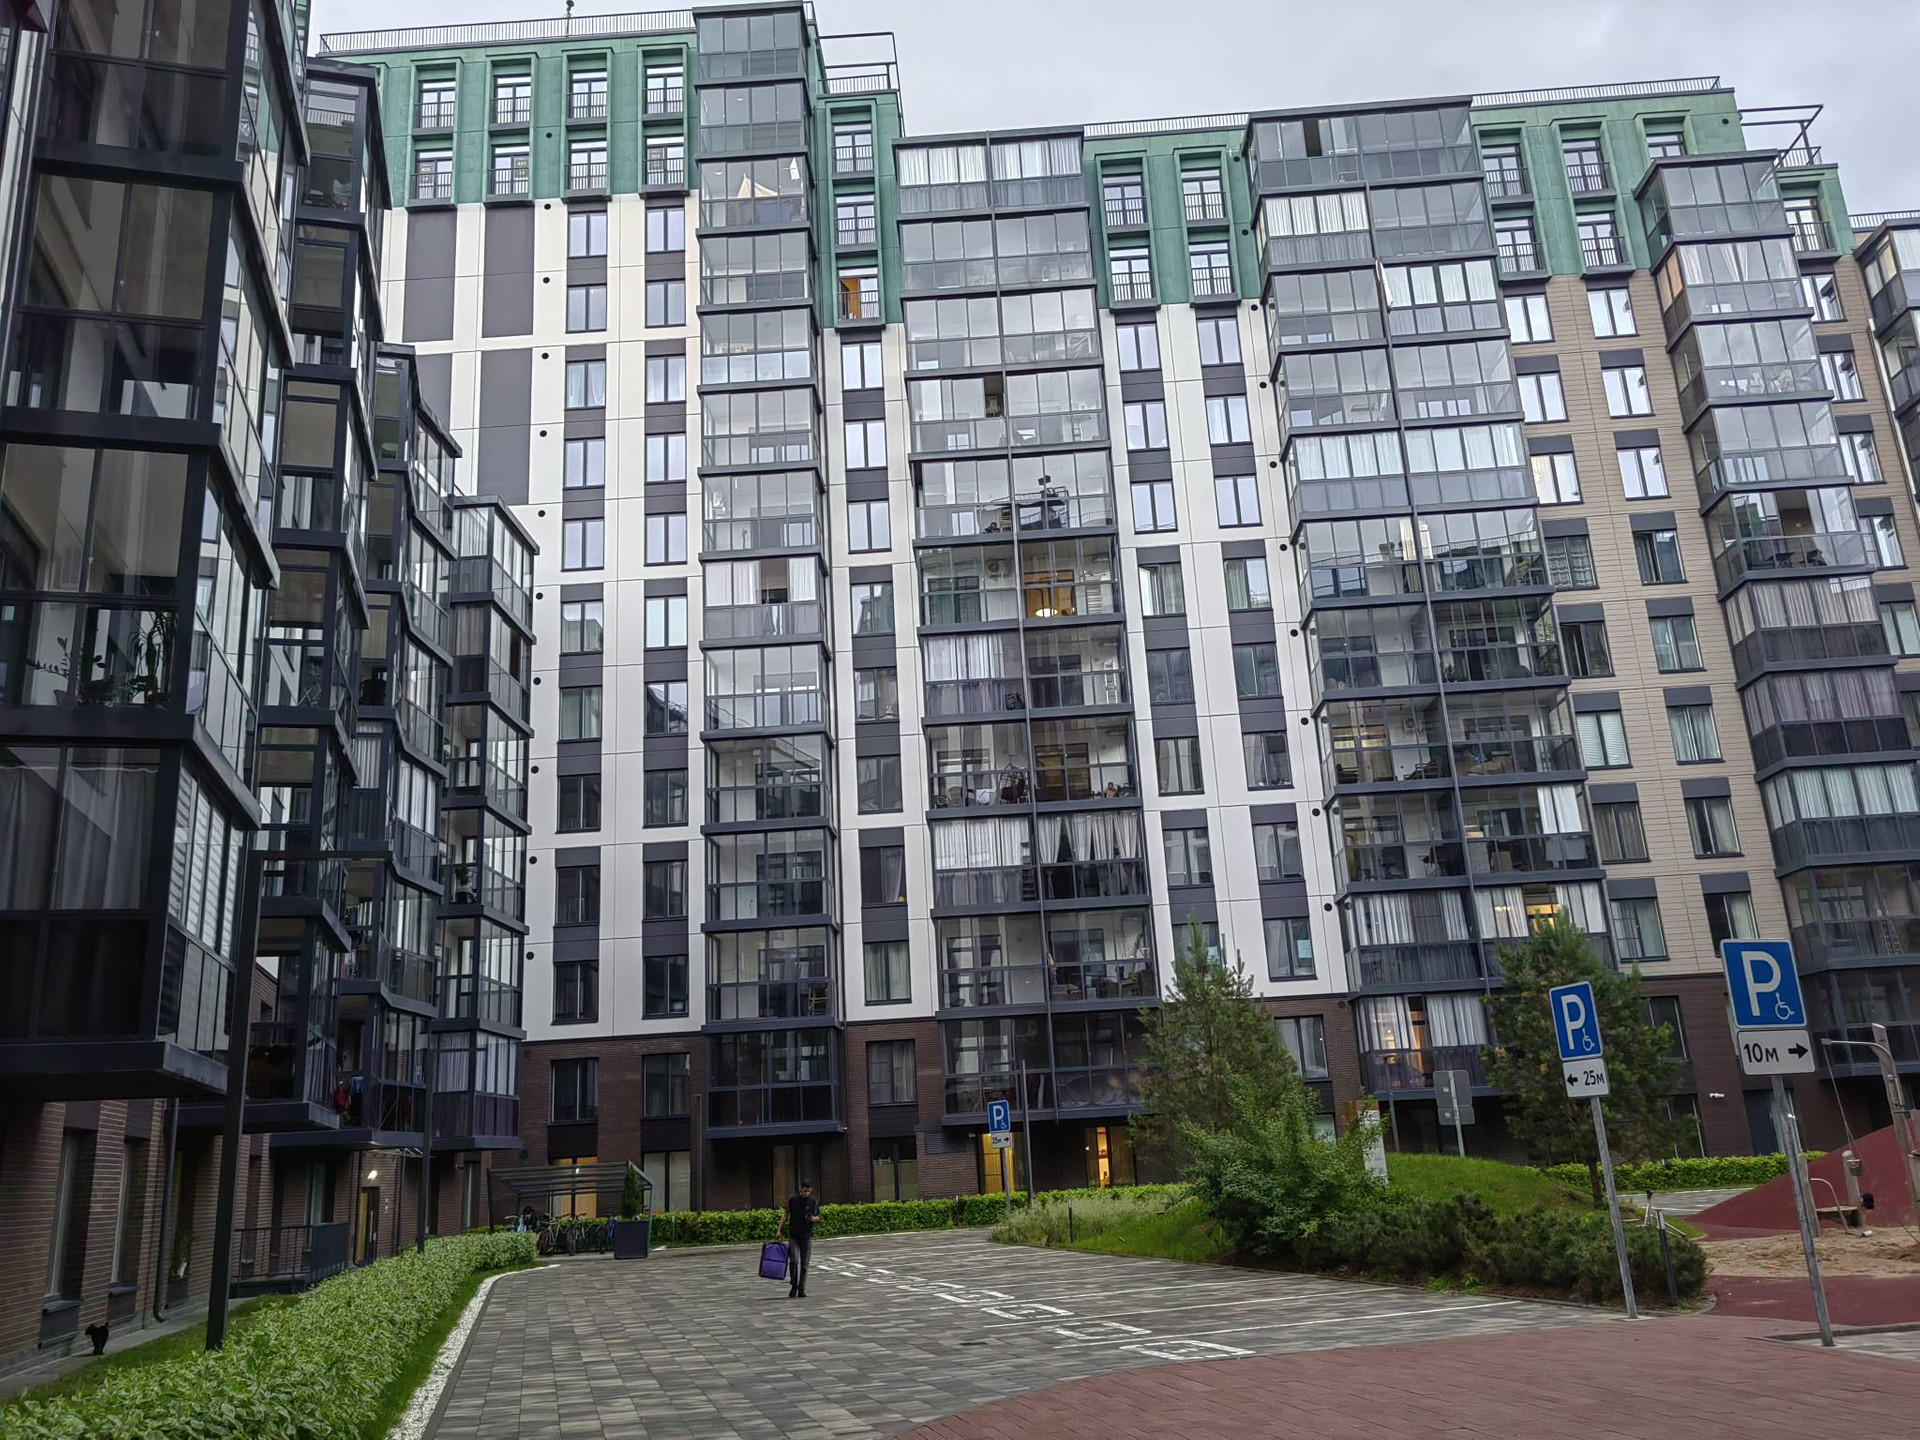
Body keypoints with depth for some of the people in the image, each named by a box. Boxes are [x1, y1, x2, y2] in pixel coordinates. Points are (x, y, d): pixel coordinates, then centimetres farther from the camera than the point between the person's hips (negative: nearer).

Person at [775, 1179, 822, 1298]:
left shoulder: (814, 1202, -1)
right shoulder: (792, 1199, -1)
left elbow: (818, 1218, 3)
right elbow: (785, 1214, 8)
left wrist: (812, 1218, -20)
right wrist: (779, 1230, 4)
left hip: (807, 1237, 0)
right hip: (793, 1236, 0)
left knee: (804, 1265, 1)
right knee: (794, 1261, -13)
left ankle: (801, 1290, 10)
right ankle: (793, 1285, 7)